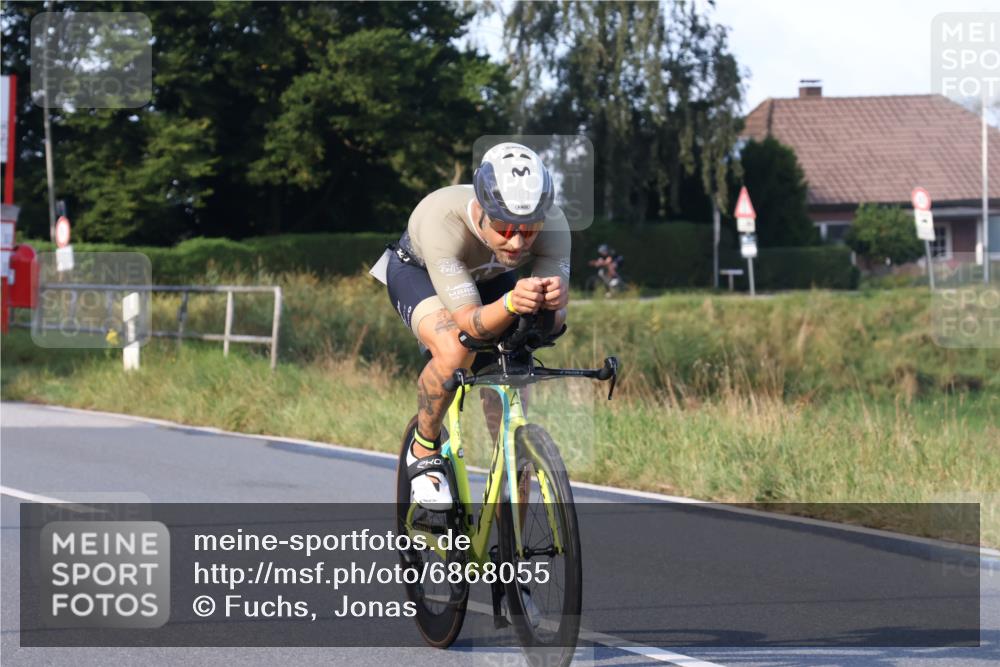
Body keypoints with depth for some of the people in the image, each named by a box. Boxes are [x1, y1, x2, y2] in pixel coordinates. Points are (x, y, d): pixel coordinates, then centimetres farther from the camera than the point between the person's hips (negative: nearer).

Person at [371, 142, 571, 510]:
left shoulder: (552, 224, -33)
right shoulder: (442, 219, -43)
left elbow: (554, 321, -32)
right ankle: (424, 450, -7)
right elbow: (470, 322, -43)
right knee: (454, 351, -34)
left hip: (489, 278, 4)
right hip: (418, 272, -4)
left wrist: (553, 301, -55)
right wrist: (511, 303, -63)